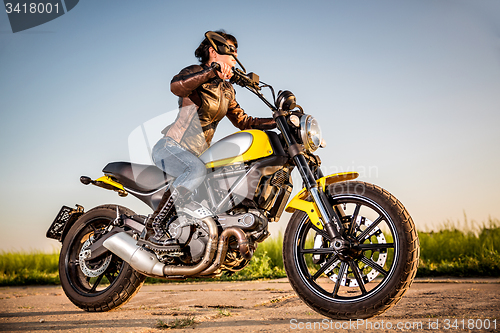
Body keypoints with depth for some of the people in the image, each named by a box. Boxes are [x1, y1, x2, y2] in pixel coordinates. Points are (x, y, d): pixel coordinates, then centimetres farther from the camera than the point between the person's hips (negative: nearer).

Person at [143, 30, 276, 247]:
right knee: (196, 170, -37)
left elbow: (243, 121, 14)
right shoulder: (195, 73, -9)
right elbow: (176, 86, -33)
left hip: (198, 154, 8)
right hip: (170, 147, -8)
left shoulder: (226, 89, 16)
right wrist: (213, 70, -45)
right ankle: (154, 227, -28)